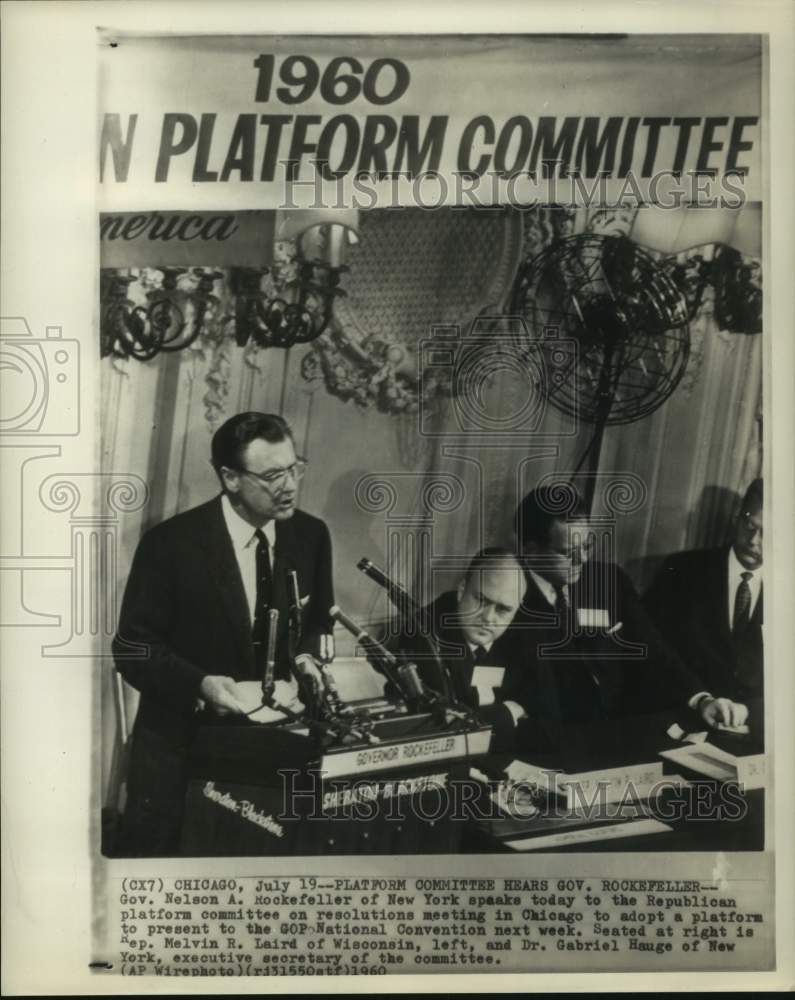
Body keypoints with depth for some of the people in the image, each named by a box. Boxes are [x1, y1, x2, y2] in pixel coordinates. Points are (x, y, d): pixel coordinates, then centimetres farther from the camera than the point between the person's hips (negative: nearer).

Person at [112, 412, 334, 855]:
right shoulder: (171, 543, -16)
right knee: (156, 848, 10)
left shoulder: (311, 535, -4)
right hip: (184, 735, -3)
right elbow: (133, 647, -12)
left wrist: (305, 658, -12)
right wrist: (200, 684, -27)